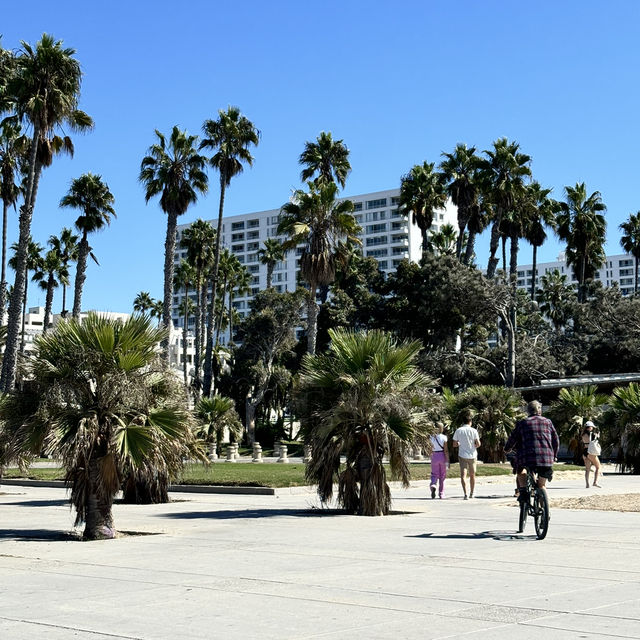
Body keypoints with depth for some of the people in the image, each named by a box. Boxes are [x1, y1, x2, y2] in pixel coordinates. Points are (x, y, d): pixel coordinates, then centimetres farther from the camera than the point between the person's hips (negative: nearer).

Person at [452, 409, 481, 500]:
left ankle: (465, 493, -20)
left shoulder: (458, 431, -3)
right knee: (472, 475, 16)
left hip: (462, 455, -1)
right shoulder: (473, 431, -5)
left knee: (463, 475, -5)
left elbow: (454, 444, -1)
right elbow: (478, 444, -9)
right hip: (472, 455, 1)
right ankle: (472, 493, 26)